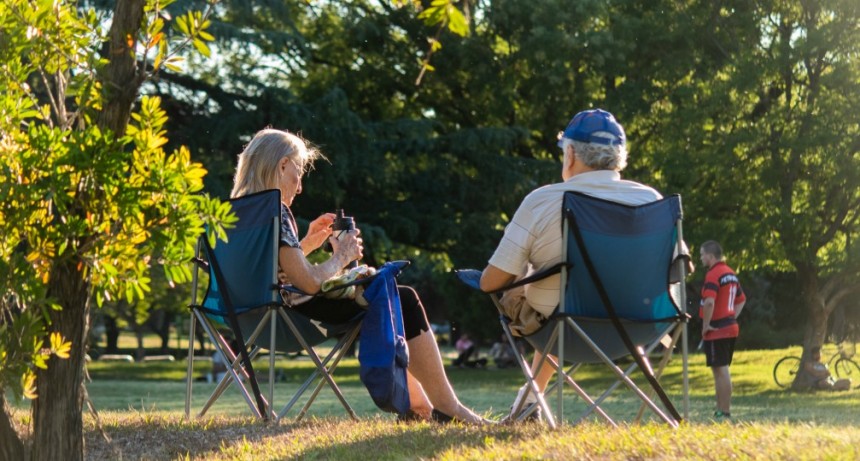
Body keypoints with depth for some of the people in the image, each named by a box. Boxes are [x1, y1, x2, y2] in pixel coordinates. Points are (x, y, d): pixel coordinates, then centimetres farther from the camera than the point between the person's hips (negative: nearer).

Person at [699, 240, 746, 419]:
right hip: (731, 327, 9)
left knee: (720, 370, -6)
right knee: (723, 370, 15)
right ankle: (723, 408, 19)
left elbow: (709, 302, -28)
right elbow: (741, 300, 26)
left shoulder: (713, 275, -15)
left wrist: (706, 325, -17)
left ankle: (724, 411, -5)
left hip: (716, 330, -9)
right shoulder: (730, 273, 15)